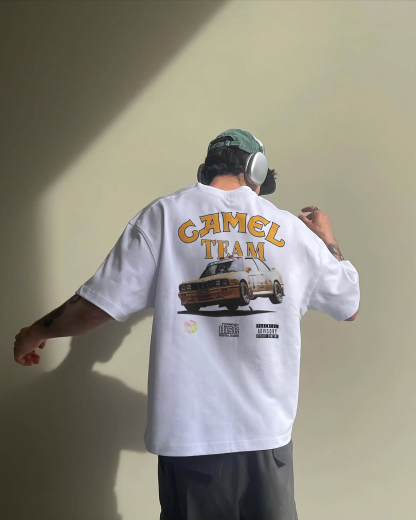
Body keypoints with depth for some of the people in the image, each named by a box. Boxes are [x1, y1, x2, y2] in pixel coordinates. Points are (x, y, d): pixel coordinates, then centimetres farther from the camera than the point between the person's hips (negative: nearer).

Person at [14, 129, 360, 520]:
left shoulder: (166, 214, -3)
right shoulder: (292, 229, 3)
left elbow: (97, 306, -6)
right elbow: (350, 308, 15)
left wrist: (35, 332, 13)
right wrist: (326, 237, 28)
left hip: (189, 437, -1)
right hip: (269, 435, 2)